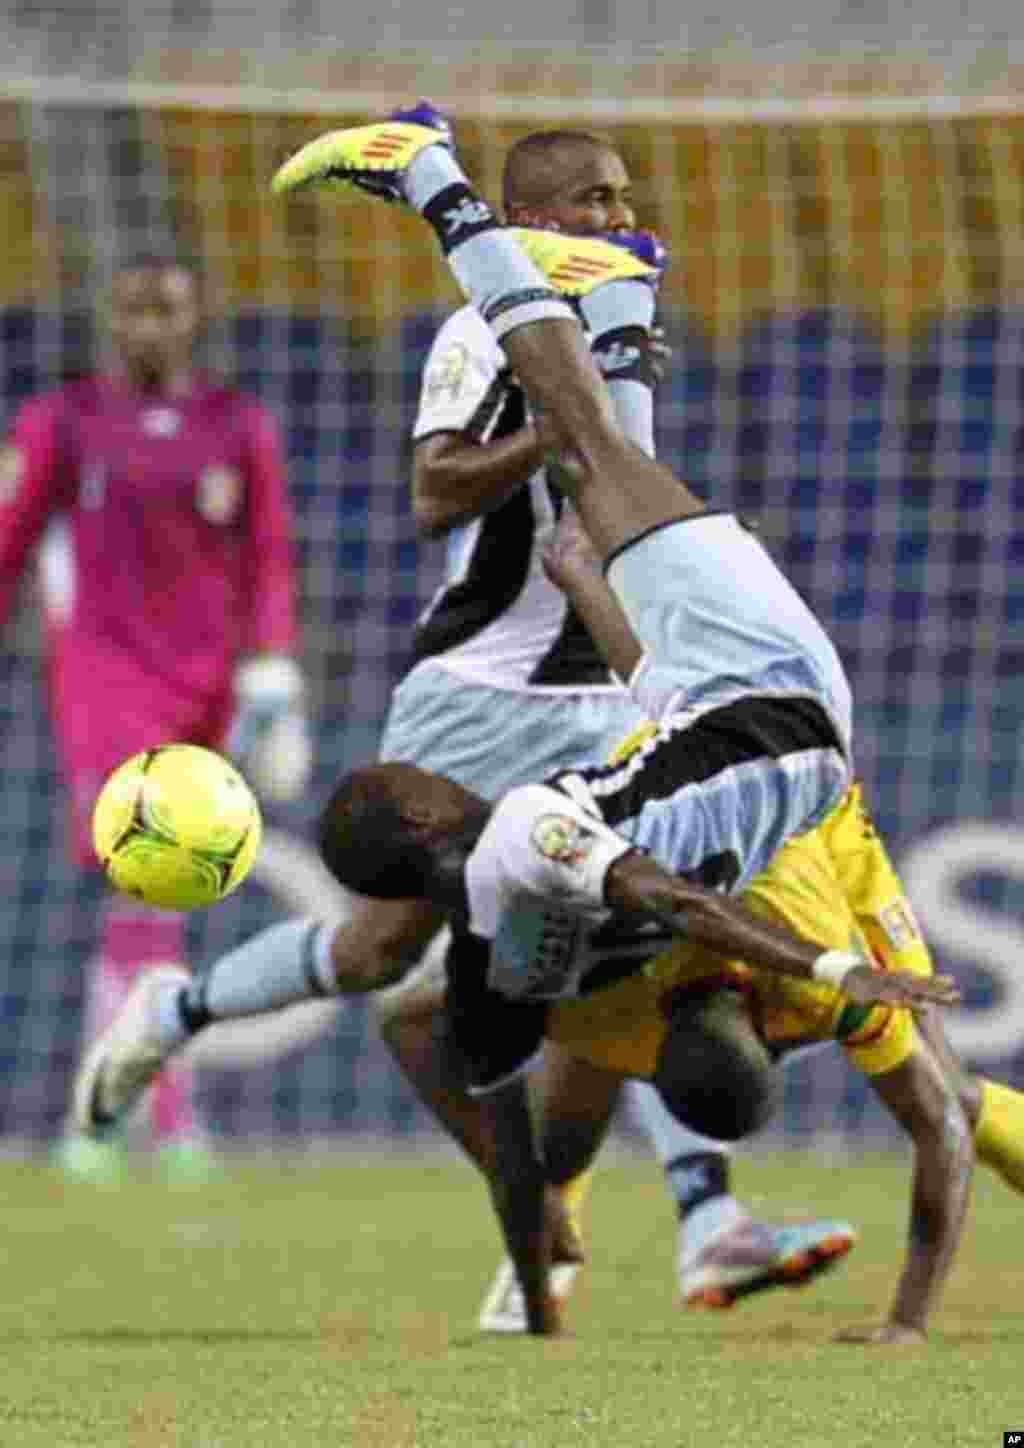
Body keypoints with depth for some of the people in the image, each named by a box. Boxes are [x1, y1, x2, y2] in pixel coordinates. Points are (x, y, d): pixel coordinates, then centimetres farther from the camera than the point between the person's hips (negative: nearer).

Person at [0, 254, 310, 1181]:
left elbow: (269, 569, 8)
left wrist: (272, 687, 1)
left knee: (143, 899, 10)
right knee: (145, 889, -18)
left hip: (208, 683, 3)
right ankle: (173, 1120, -24)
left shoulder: (239, 427, 6)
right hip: (103, 677, -3)